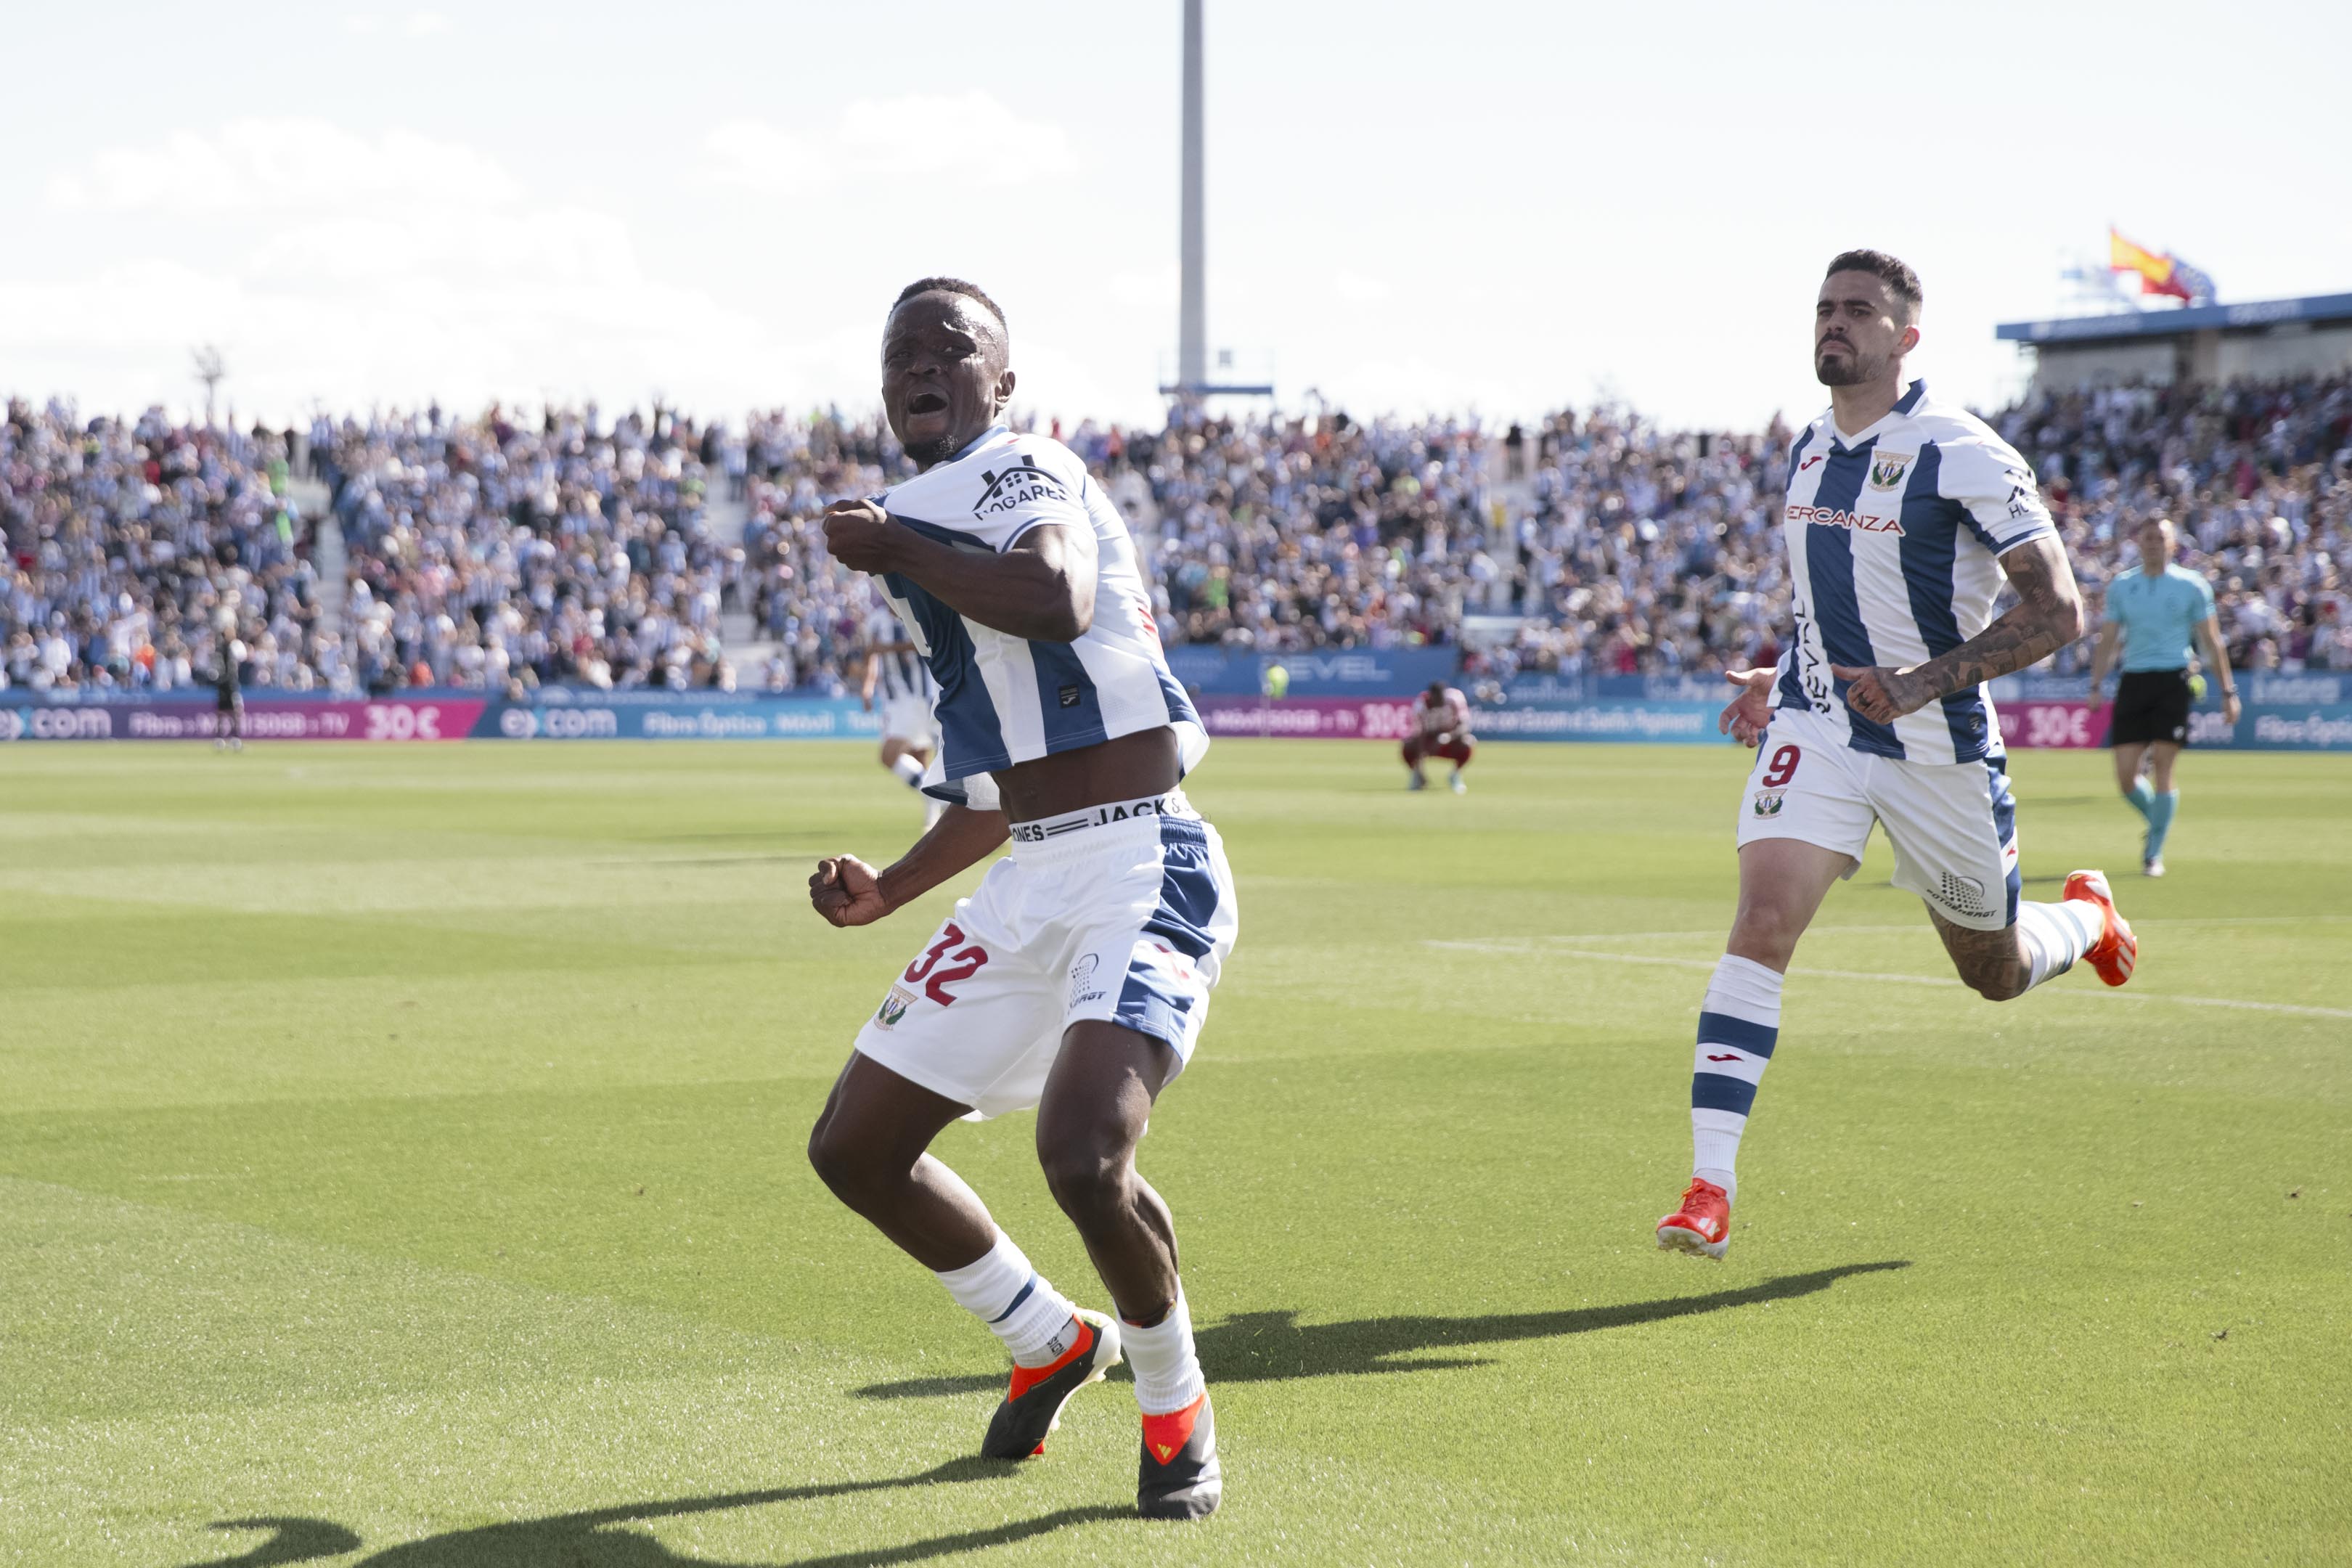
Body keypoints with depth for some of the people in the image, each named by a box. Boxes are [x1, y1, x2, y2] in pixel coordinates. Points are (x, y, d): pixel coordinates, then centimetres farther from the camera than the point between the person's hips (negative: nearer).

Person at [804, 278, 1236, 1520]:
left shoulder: (1021, 475, -7)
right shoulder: (926, 519, 19)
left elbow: (1060, 603, -32)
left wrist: (894, 549, -18)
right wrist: (890, 890, 19)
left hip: (1144, 870, -9)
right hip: (1028, 889, 9)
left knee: (1084, 1158, -27)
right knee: (854, 1149, 10)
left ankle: (1176, 1405, 2)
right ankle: (1051, 1341, 32)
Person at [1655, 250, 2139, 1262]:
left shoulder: (1961, 454, -15)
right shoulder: (1807, 450, 6)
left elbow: (2057, 611, -17)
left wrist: (1928, 679, -27)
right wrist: (1783, 678, 12)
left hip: (1941, 749, -3)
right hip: (1817, 728, 4)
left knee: (1997, 973, 15)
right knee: (1762, 921, -20)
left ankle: (2088, 914, 52)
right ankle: (1710, 1187, -22)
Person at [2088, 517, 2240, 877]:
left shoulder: (2191, 585, 3)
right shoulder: (2121, 586, 10)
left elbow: (2212, 641, 6)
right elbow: (2108, 641, 14)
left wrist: (2228, 691, 4)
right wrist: (2096, 685, 3)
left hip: (2173, 681, -3)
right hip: (2134, 681, 3)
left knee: (2163, 769, -9)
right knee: (2125, 775, -2)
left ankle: (2154, 853, 0)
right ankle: (2156, 824, 27)